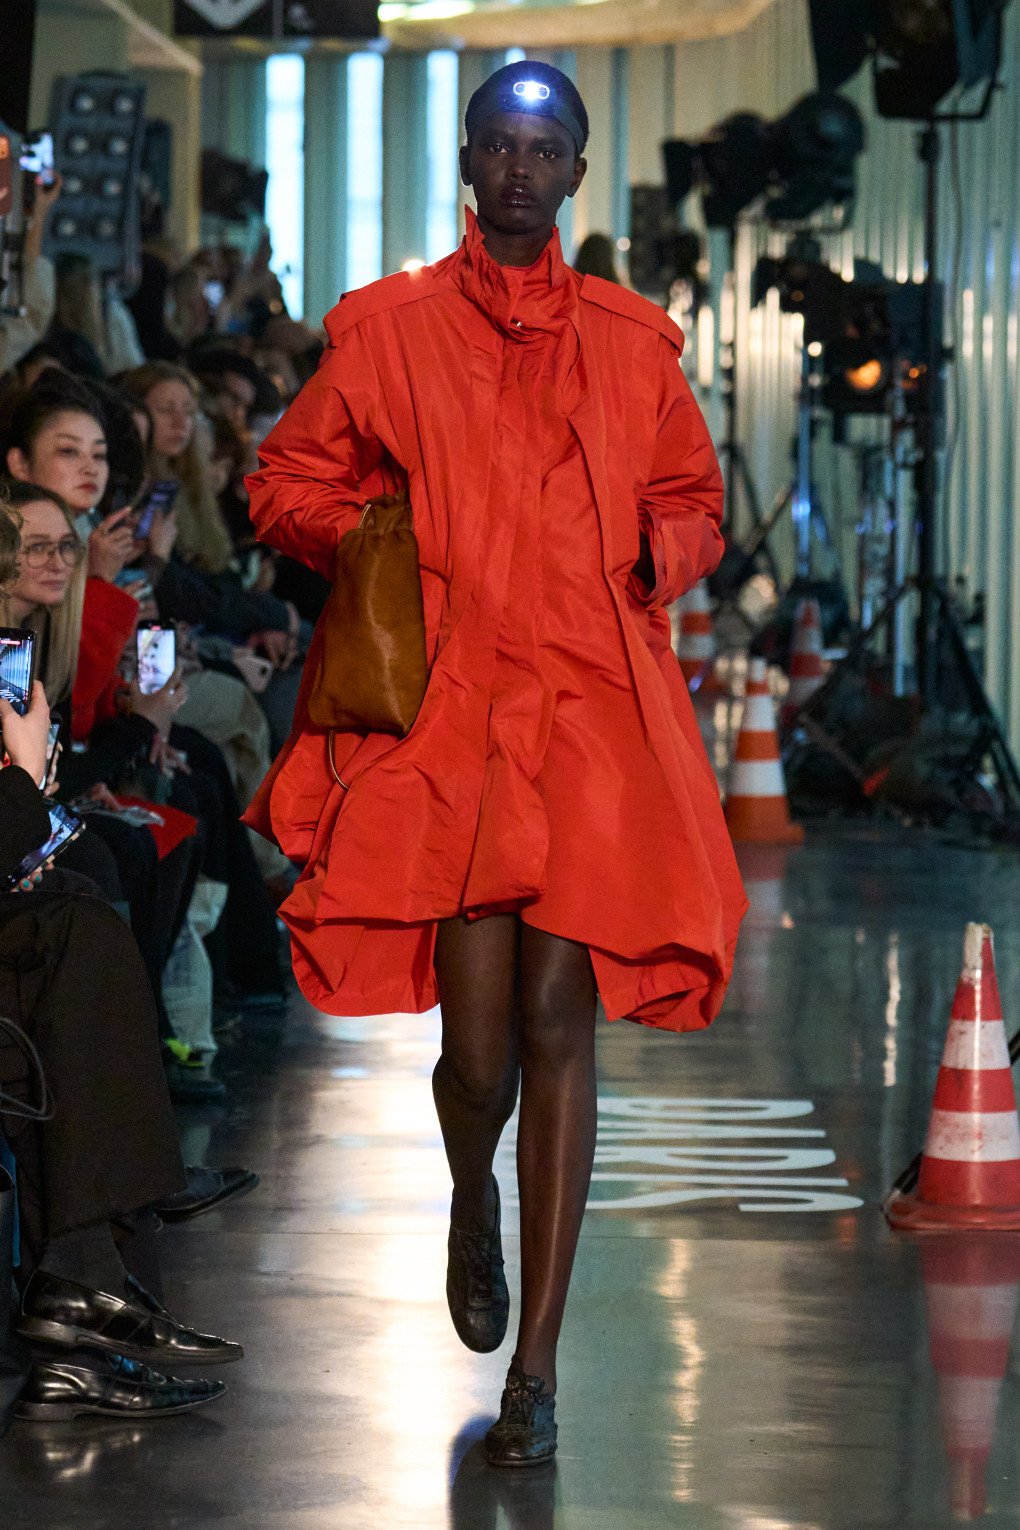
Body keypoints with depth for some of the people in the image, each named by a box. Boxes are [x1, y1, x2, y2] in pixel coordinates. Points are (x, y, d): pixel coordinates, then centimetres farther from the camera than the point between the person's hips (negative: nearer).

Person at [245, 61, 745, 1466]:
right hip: (446, 706, -1)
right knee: (479, 1045, -5)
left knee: (559, 1021, -8)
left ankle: (537, 1372, -2)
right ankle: (473, 1197, 34)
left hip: (595, 716, 1)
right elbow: (287, 484, 14)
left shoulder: (633, 340, 12)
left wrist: (659, 554, 0)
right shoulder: (387, 331, 8)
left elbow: (694, 500, 22)